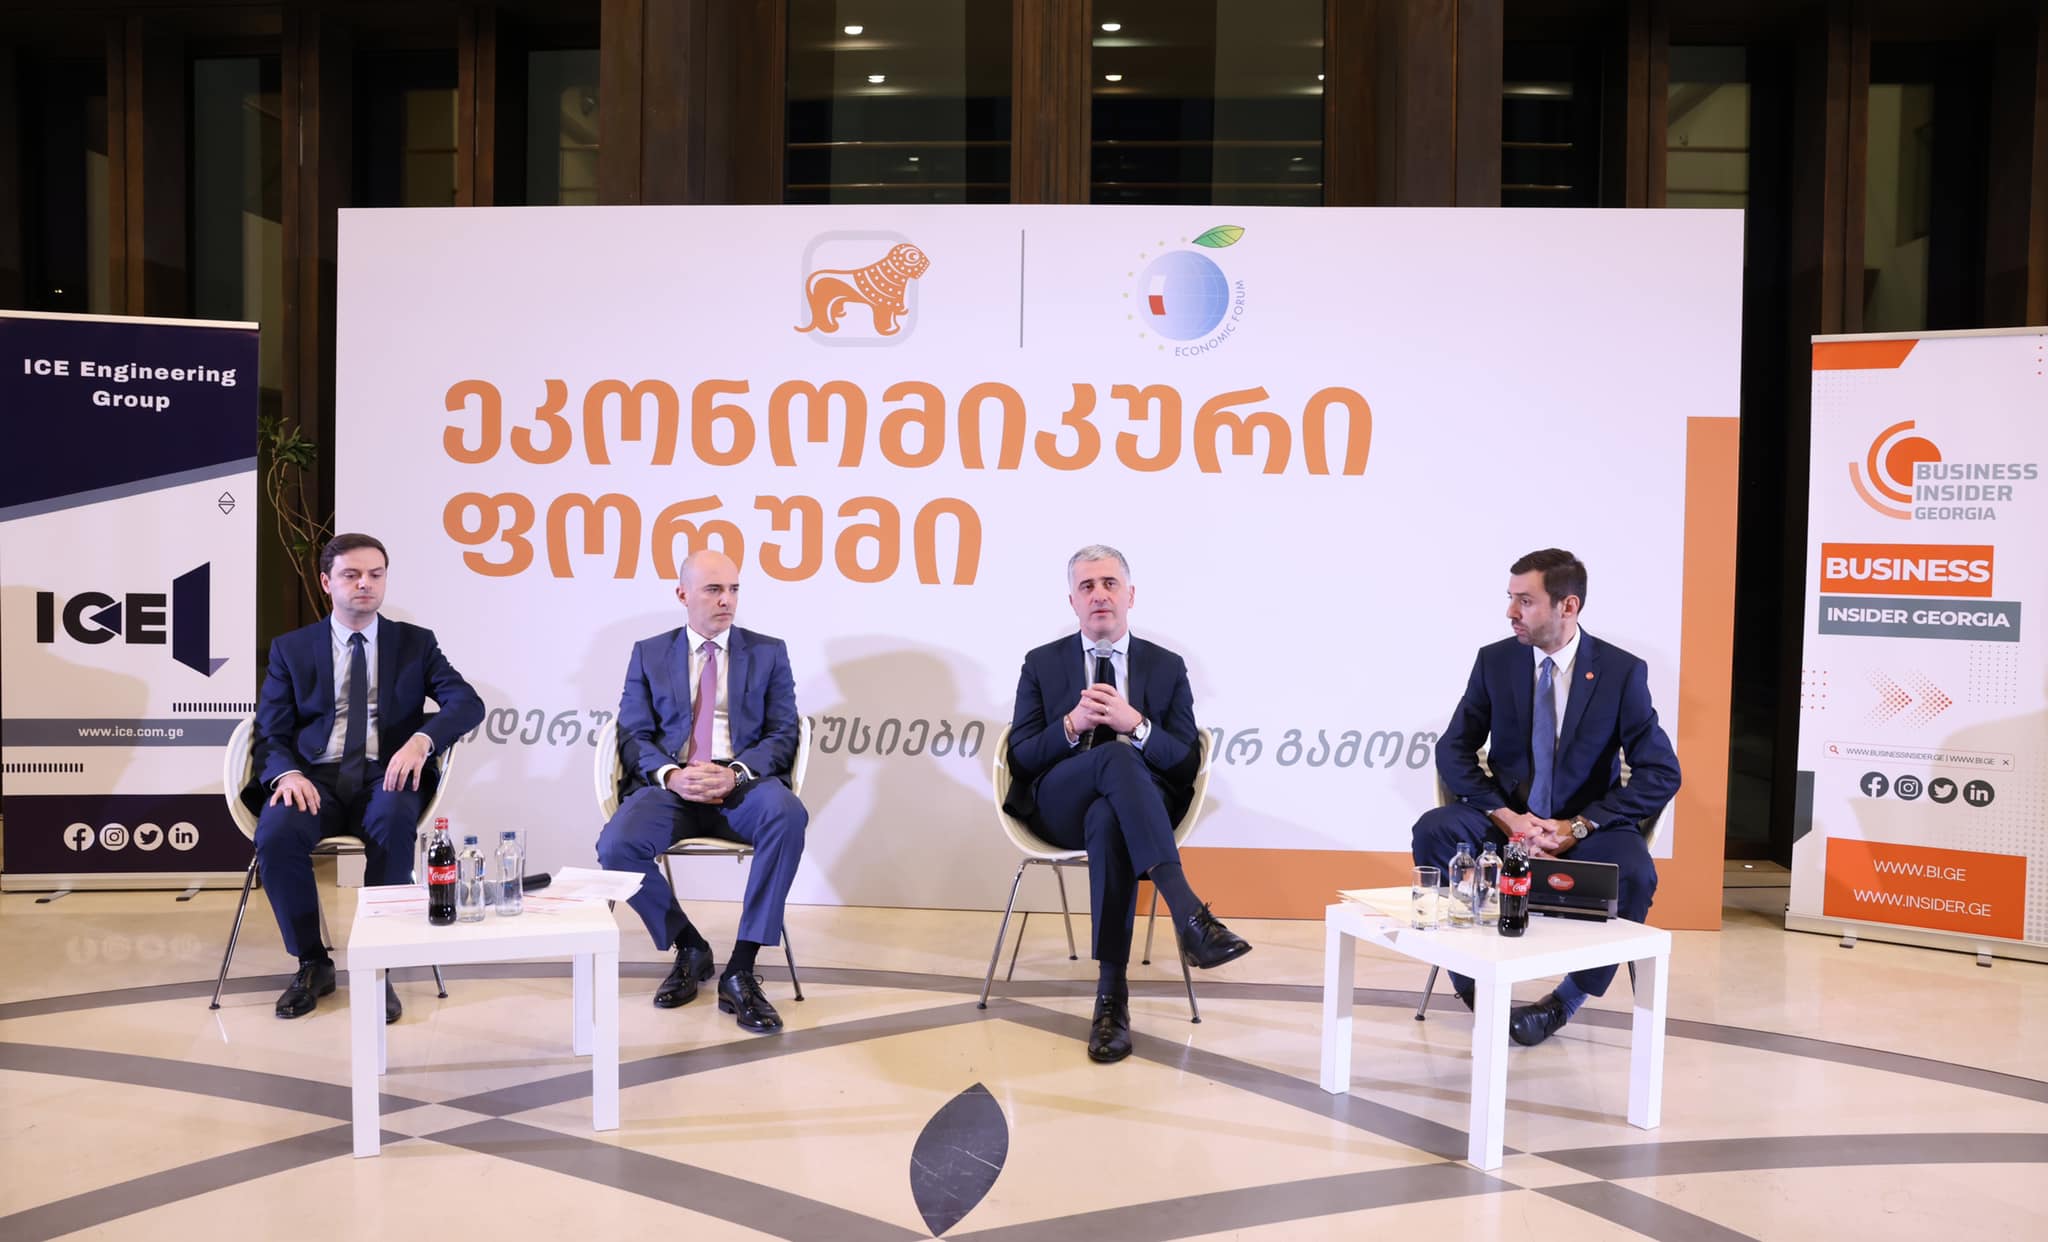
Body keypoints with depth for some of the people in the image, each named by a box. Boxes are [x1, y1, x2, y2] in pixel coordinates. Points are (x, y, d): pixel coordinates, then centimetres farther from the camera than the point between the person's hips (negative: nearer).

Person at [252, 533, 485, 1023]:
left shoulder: (416, 643, 12)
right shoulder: (291, 648, 13)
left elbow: (467, 702, -2)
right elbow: (271, 733, 7)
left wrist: (421, 739, -23)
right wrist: (287, 773, -16)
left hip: (386, 776, -1)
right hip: (316, 777, 1)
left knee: (393, 822, -37)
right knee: (276, 832, -32)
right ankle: (312, 963, -10)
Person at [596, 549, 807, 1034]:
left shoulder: (768, 653, 11)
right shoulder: (649, 654, 13)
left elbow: (783, 734, 4)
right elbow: (634, 735, 6)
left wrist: (736, 774, -16)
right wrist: (671, 775, -16)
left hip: (745, 785, -1)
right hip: (670, 784, 1)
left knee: (787, 814, -35)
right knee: (616, 846, -29)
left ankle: (741, 970, -26)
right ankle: (689, 948, -1)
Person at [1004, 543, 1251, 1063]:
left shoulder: (1167, 668, 13)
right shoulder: (1042, 664, 13)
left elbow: (1186, 765, 4)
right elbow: (1021, 757, 5)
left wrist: (1135, 724, -15)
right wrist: (1072, 724, -14)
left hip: (1135, 805, 1)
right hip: (1059, 806, 0)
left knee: (1108, 822, -41)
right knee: (1118, 756, -37)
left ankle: (1112, 995, -40)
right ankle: (1188, 913, -52)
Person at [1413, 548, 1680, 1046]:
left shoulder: (1622, 671, -8)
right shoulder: (1494, 660, -3)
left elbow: (1661, 774, -10)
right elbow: (1454, 751, -3)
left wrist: (1579, 827, -20)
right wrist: (1506, 817, -18)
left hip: (1586, 825, -1)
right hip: (1508, 819, 2)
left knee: (1635, 875, -32)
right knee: (1433, 830, -27)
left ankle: (1569, 998, -9)